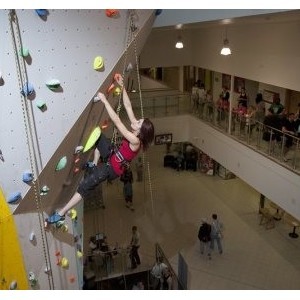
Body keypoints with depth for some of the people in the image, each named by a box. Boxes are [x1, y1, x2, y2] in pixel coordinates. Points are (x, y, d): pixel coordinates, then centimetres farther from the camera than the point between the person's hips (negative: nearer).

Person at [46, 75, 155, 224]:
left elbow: (117, 121, -37)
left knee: (84, 186, -12)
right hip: (112, 156, 9)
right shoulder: (136, 133, -10)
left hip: (112, 169, -9)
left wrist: (104, 100, -34)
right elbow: (128, 106, -8)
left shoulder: (135, 141, -33)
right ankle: (94, 165, 24)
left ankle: (61, 213, -1)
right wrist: (122, 86, -12)